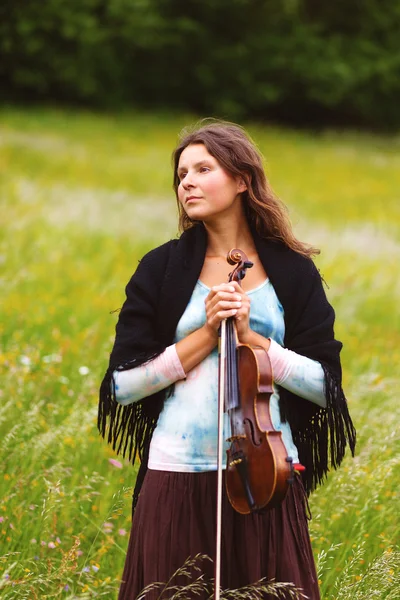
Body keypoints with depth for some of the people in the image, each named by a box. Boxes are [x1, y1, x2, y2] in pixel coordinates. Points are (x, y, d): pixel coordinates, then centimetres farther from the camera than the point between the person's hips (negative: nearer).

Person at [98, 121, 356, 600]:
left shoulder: (293, 272, 4)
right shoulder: (162, 269, 3)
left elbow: (325, 384, -2)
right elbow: (122, 384, -3)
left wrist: (250, 337, -12)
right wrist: (207, 335, -11)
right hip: (178, 472, 0)